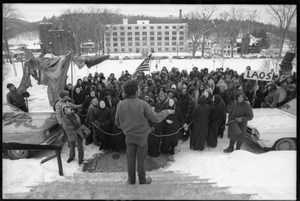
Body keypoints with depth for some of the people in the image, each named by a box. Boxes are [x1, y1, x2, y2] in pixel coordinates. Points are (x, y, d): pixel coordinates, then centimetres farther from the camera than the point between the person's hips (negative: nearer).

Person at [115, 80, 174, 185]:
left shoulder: (120, 104, -11)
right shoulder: (143, 104, -22)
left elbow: (117, 122, 0)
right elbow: (156, 118, -18)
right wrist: (167, 111, -1)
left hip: (129, 136, 3)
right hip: (141, 136, -2)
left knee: (130, 159, 17)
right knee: (141, 160, 14)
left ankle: (131, 180, 33)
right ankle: (142, 180, 31)